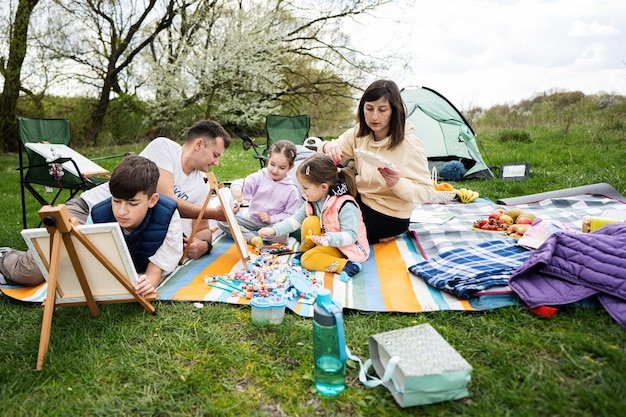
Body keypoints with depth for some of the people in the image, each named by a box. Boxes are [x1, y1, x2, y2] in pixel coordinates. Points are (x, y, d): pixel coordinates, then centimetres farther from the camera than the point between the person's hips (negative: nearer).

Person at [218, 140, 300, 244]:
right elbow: (244, 183, -18)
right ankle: (252, 238, -28)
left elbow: (290, 215, -4)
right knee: (222, 220, -16)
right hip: (251, 219, 2)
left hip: (272, 224, -2)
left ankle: (244, 233, -20)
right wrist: (237, 188, -42)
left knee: (281, 237, -35)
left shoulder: (291, 190, -5)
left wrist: (271, 219, -17)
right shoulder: (259, 176, -2)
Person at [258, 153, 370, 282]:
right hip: (326, 243, 8)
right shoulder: (312, 202, -3)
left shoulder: (345, 206, -26)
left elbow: (351, 236, -28)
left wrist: (329, 238, -44)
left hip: (348, 248, -8)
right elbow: (295, 220, 6)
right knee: (310, 222, -16)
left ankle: (346, 265, -23)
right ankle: (305, 252, 3)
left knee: (307, 260, -24)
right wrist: (274, 230, -3)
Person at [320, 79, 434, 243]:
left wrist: (398, 183, -41)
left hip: (389, 217, -6)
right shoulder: (359, 133, -7)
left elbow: (426, 192, -21)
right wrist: (328, 146, -30)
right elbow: (333, 154, -5)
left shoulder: (410, 146, -24)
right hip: (361, 198, 6)